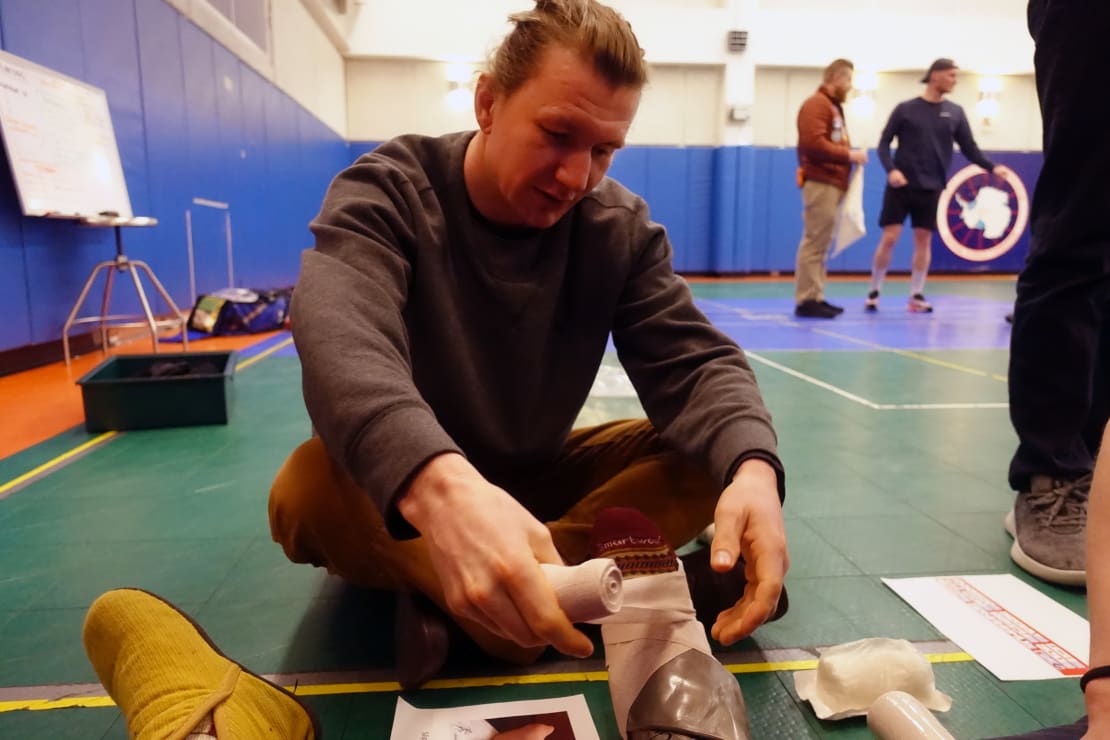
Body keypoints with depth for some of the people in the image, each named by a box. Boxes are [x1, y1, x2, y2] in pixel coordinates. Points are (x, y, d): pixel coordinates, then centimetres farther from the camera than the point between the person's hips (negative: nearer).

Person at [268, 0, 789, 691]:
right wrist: (437, 482, -59)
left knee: (717, 460, -18)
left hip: (541, 477, 4)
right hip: (403, 492, -2)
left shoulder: (621, 226, -8)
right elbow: (340, 338, -38)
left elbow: (694, 359, -15)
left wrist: (752, 466, -39)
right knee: (310, 492, -33)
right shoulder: (387, 193, -18)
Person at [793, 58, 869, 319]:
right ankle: (806, 300, -8)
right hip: (821, 183, -10)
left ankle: (816, 298, 12)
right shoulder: (816, 104, -7)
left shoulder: (834, 106, 23)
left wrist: (850, 156, 6)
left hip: (832, 183, 10)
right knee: (814, 243, -10)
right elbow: (813, 143, -20)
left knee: (821, 244, 9)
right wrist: (849, 155, -14)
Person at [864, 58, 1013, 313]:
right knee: (889, 238, -6)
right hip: (901, 186, -3)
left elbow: (969, 148, 8)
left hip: (931, 188, 3)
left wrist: (992, 167, -7)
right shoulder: (905, 109, 0)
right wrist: (891, 169, -18)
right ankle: (874, 292, 7)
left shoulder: (955, 113, 8)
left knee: (924, 240, 3)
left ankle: (916, 296, 10)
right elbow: (884, 143, -1)